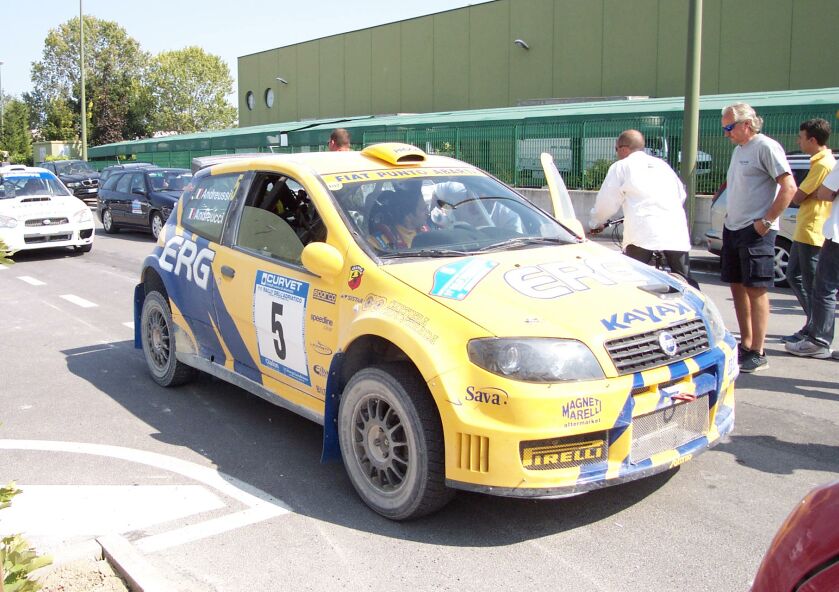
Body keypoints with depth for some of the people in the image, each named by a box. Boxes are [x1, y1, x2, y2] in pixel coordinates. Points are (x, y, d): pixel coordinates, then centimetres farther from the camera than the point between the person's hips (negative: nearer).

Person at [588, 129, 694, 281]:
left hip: (643, 233, -4)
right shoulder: (662, 164, 24)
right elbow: (681, 194, 29)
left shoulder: (621, 167, 10)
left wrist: (595, 223, 28)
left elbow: (606, 202, 11)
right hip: (676, 232, 5)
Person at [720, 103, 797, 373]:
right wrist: (730, 215, 14)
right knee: (737, 286, 12)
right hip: (732, 229, 9)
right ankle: (745, 344, 22)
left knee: (756, 289, -6)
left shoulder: (766, 147, -11)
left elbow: (789, 187, -17)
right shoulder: (739, 149, 16)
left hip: (755, 231, -9)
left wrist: (766, 221, -18)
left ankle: (757, 353, -1)